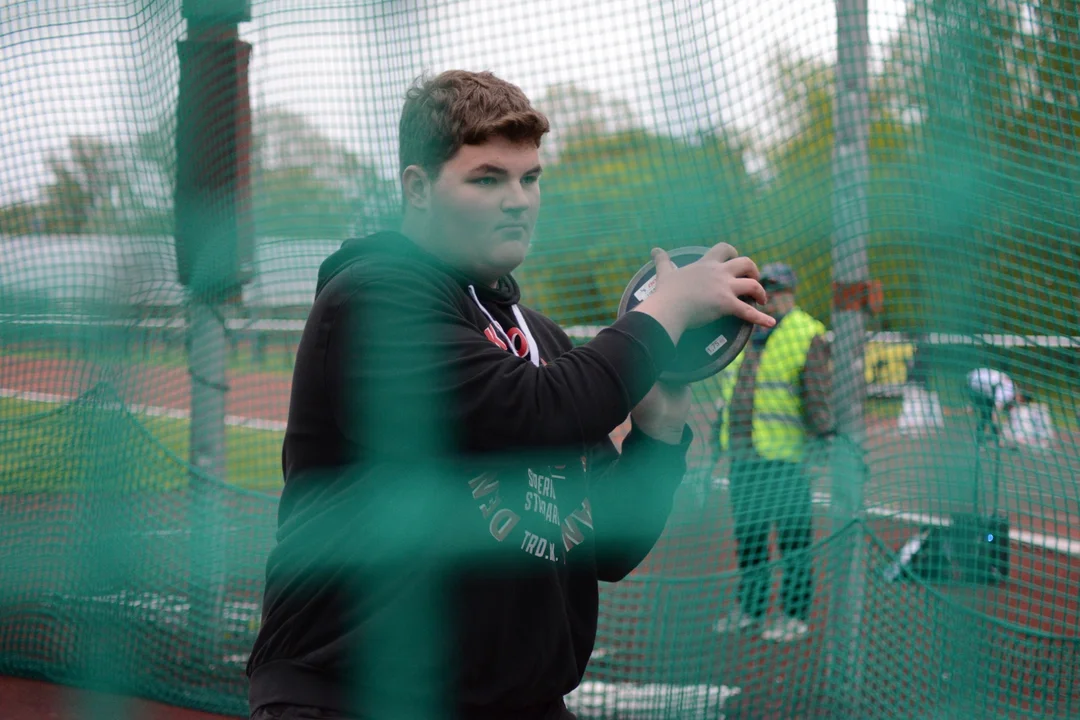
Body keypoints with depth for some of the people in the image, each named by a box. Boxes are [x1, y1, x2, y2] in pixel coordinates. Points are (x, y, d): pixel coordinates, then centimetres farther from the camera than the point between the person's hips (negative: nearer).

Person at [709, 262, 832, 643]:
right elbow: (727, 386, 22)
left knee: (793, 538, 0)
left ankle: (795, 615, 9)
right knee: (747, 534, 13)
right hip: (743, 456, 7)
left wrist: (823, 435, -14)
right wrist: (719, 434, 21)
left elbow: (816, 396, -10)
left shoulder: (808, 336, -7)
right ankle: (750, 608, 25)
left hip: (784, 458, -7)